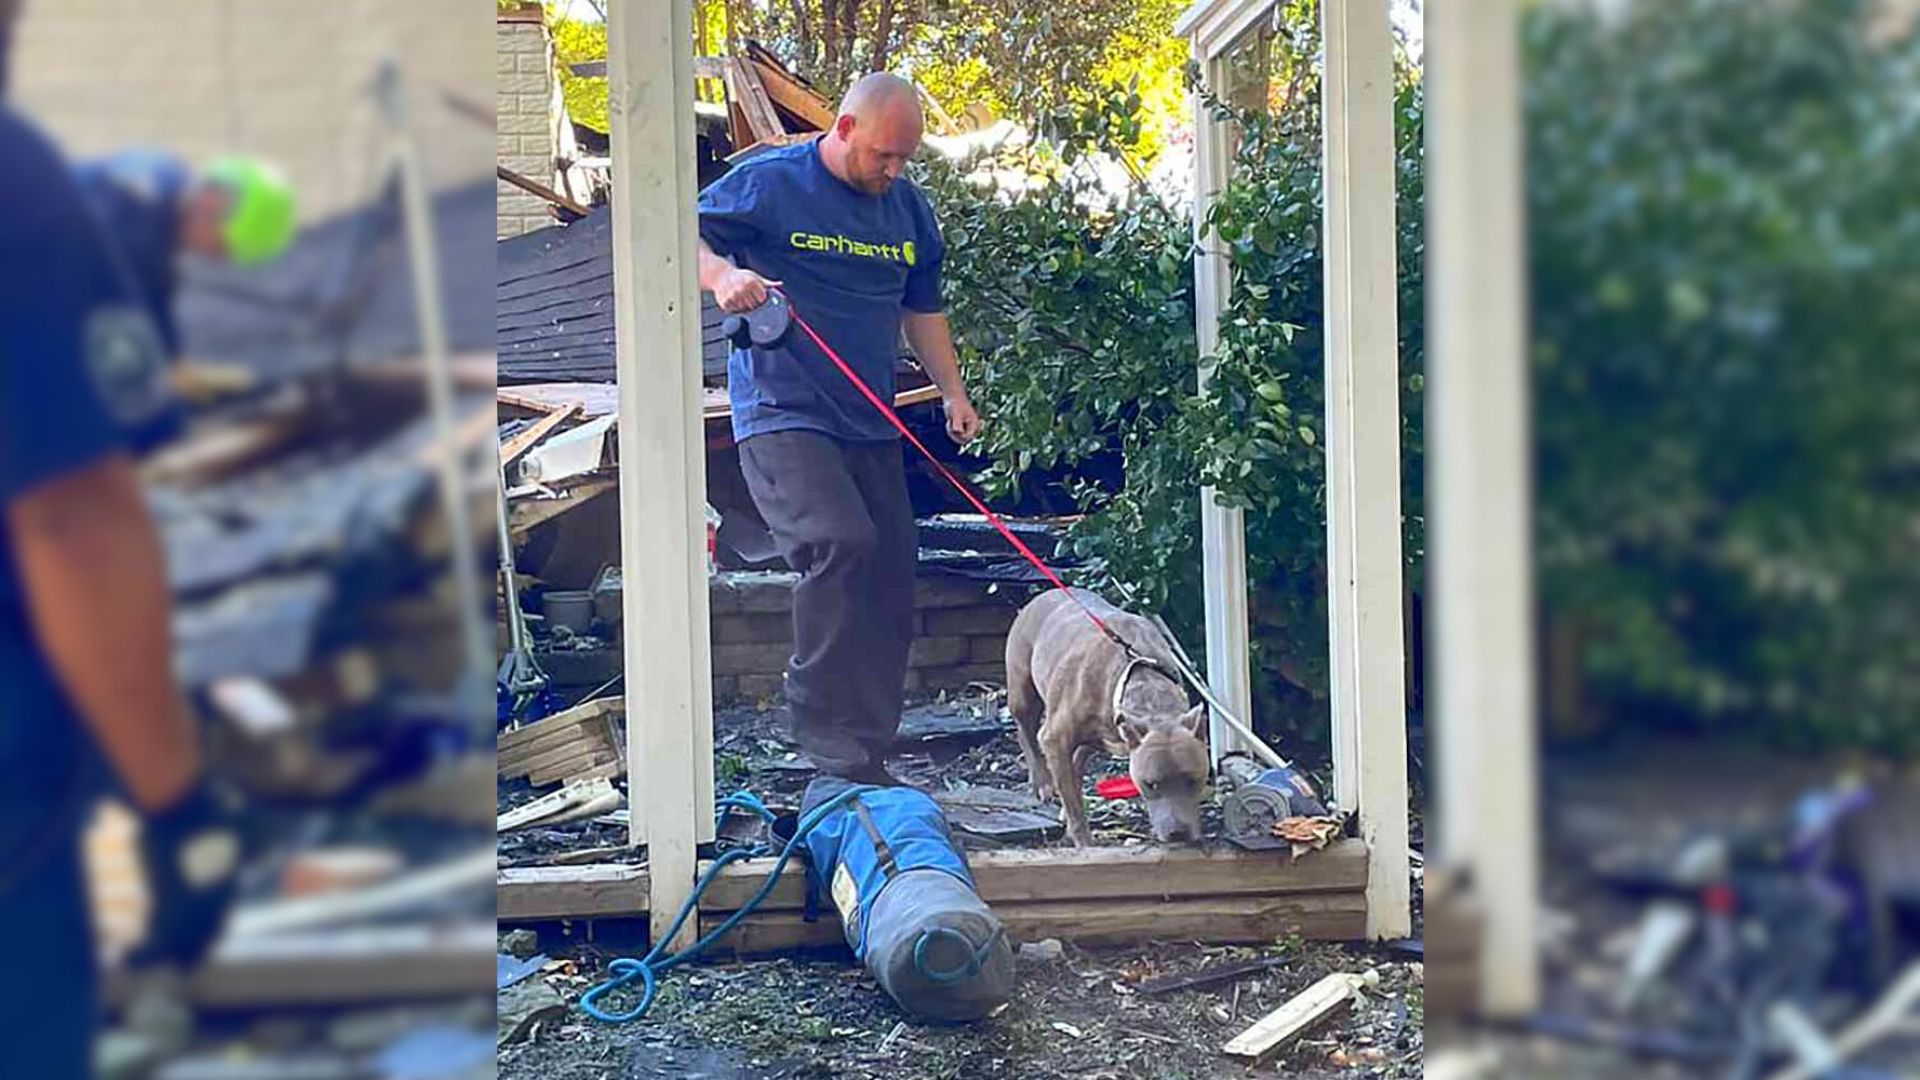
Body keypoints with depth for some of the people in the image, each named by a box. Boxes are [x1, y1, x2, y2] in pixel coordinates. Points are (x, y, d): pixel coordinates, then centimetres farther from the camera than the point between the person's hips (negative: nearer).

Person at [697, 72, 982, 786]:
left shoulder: (909, 208, 15)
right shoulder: (767, 184, -3)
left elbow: (922, 308, 24)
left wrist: (953, 392, 14)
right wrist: (722, 274, -24)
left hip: (871, 428, 7)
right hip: (782, 414, -6)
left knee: (891, 578, 4)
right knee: (840, 542, -27)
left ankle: (867, 759, 15)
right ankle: (830, 742, -16)